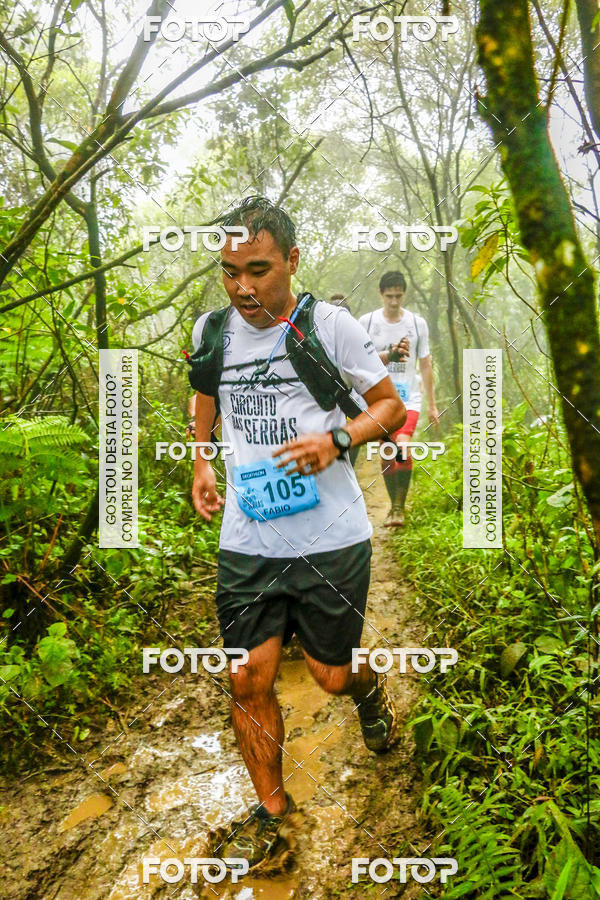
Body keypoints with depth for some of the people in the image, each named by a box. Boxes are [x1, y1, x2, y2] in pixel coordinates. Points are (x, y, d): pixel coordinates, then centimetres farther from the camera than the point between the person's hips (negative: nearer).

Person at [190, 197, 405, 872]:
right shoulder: (211, 329, 5)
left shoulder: (330, 324, -6)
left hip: (331, 539, -3)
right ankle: (271, 808, 29)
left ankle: (369, 686, 47)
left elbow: (391, 404, 3)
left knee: (330, 676, 8)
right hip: (246, 542, 3)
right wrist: (201, 463, 12)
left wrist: (337, 439, -16)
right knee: (249, 680, 4)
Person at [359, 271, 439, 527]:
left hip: (408, 398, -1)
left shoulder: (418, 323, 4)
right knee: (386, 456, 6)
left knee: (403, 448, -21)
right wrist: (389, 355, -13)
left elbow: (425, 365, 9)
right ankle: (394, 505, 24)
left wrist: (432, 404, 9)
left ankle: (399, 506, -8)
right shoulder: (367, 321, 2)